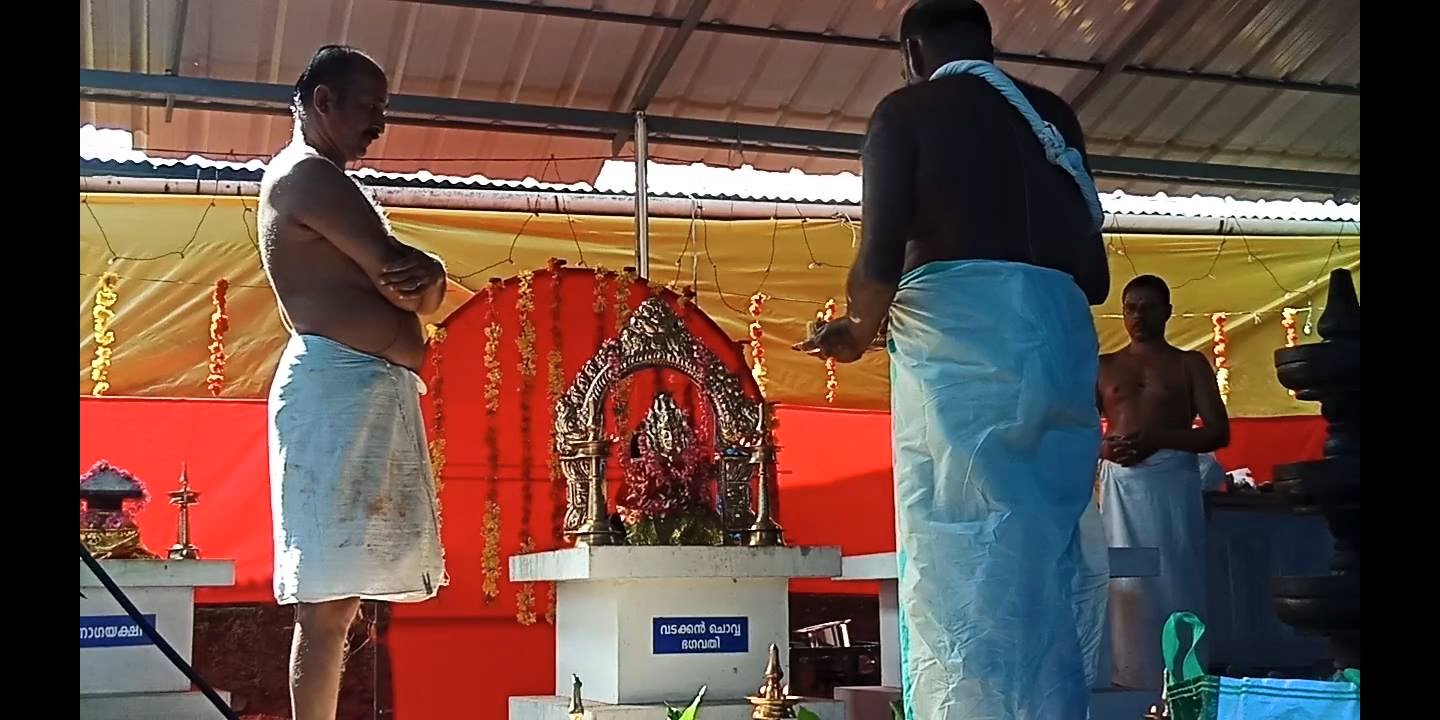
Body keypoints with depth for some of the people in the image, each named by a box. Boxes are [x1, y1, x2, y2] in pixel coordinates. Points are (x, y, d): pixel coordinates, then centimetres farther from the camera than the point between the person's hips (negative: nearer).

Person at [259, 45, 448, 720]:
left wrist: (420, 275, -5)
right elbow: (401, 273, -15)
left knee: (337, 595, 10)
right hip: (338, 385, -10)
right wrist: (421, 276, 6)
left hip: (368, 389, 10)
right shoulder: (310, 173, -5)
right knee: (328, 600, -12)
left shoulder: (319, 181, 25)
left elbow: (426, 291, 16)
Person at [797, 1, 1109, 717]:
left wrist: (859, 330, 14)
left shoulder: (906, 110, 7)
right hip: (1060, 334, 5)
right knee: (1042, 560, 8)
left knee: (962, 561, -7)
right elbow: (1096, 276, 20)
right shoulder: (1055, 117, 22)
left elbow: (881, 259, -5)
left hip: (957, 333, -5)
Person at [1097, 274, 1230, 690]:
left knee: (1175, 580, -4)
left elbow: (1218, 432, 2)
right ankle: (1131, 678, 1)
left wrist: (1158, 439, -13)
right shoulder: (1104, 367, 16)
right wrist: (1102, 447, -11)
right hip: (1120, 482, 2)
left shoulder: (1189, 364, 11)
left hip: (1173, 479, -2)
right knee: (1126, 582, -1)